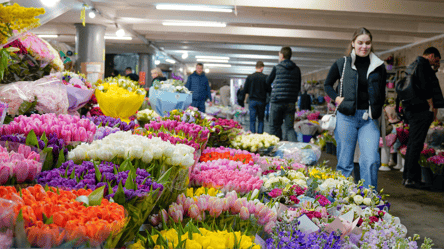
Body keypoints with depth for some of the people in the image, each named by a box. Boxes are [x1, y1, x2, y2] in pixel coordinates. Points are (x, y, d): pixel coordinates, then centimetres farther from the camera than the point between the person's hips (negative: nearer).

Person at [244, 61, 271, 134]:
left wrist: (246, 99, 18)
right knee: (261, 120, 10)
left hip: (252, 101, 0)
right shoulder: (265, 77, -3)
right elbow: (269, 89, 0)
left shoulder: (249, 77, 1)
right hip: (262, 101, 0)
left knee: (252, 120, 1)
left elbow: (246, 90, 4)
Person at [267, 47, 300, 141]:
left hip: (277, 102, -3)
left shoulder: (277, 68, -2)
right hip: (291, 103, 3)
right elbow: (298, 87, 13)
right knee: (289, 128, 2)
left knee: (276, 127, 8)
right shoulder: (296, 69, 7)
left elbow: (268, 82, 12)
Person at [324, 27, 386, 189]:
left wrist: (377, 111, 5)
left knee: (371, 160, -10)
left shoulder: (379, 66, 8)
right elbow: (327, 84, 15)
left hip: (369, 118, 1)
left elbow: (382, 94, 18)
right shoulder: (342, 64, 3)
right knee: (345, 161, 3)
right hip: (347, 117, -1)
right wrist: (337, 98, -1)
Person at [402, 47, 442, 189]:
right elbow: (425, 87, -18)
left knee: (412, 143, 12)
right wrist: (432, 106, -10)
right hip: (421, 110, -10)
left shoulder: (412, 65, 21)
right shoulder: (424, 64, -9)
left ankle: (407, 177, 16)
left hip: (410, 109, 10)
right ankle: (411, 178, -8)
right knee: (416, 144, -9)